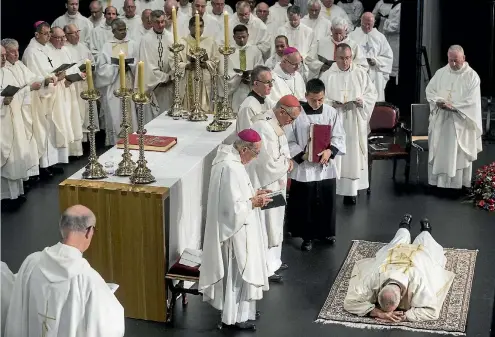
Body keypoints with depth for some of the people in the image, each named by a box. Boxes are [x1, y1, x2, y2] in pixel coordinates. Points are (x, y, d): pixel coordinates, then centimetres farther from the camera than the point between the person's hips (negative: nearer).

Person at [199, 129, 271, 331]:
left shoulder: (229, 158, 4)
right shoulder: (231, 168, -28)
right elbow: (234, 207, -28)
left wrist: (253, 194, 5)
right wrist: (253, 202, -14)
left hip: (237, 227, 10)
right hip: (236, 230, -10)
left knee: (238, 271, 21)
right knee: (238, 271, 4)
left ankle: (239, 310, 34)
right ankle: (235, 316, 17)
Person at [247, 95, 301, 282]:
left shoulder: (275, 123, 5)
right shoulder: (263, 127, -27)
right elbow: (269, 164, -27)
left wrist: (287, 159, 1)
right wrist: (287, 164, -9)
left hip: (275, 184, 10)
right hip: (265, 185, -10)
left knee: (274, 223, 20)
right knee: (266, 226, 1)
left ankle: (273, 261, 33)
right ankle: (266, 269, 12)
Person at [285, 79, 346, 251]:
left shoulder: (332, 113, -1)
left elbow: (339, 137, 1)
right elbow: (288, 140, -7)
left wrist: (330, 151, -17)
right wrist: (302, 155, -19)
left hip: (326, 166, 3)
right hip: (303, 167, -3)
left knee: (327, 202, 14)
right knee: (305, 205, 6)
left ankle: (325, 232, 32)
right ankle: (307, 236, 21)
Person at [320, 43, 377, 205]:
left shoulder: (361, 73, 6)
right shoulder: (327, 76, 2)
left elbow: (372, 93, 7)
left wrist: (362, 100, -12)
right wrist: (332, 103, -18)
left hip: (355, 123, 1)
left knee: (353, 155, 3)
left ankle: (350, 190, 9)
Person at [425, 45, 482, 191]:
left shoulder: (472, 76, -6)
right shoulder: (441, 72, 7)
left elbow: (472, 101, -12)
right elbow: (429, 90, 7)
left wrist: (453, 107, -21)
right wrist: (438, 101, -13)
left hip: (460, 122, -4)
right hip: (440, 120, 4)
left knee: (458, 155, 0)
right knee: (438, 153, 8)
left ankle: (457, 183, 7)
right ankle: (437, 182, 17)